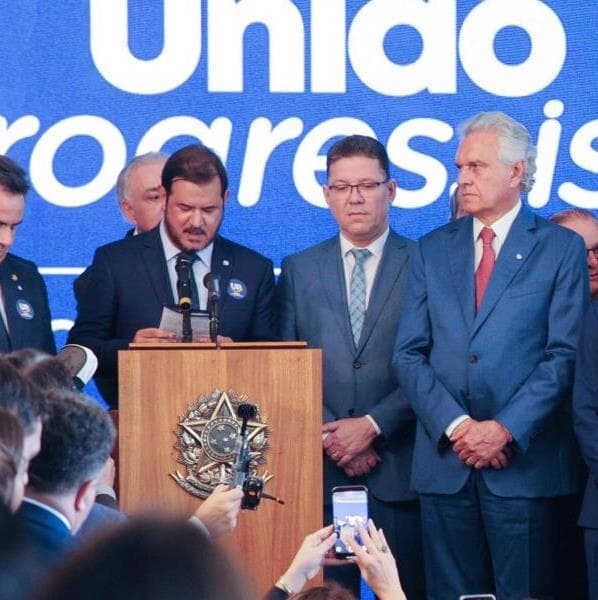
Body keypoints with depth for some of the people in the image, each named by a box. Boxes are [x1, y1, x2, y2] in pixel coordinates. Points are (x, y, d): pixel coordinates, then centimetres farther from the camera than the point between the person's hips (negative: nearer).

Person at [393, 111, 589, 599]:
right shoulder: (433, 250, 12)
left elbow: (565, 355, -5)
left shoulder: (562, 248, 2)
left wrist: (506, 429, -14)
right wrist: (455, 425, -8)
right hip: (444, 462, 3)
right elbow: (409, 354, 7)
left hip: (525, 461, -3)